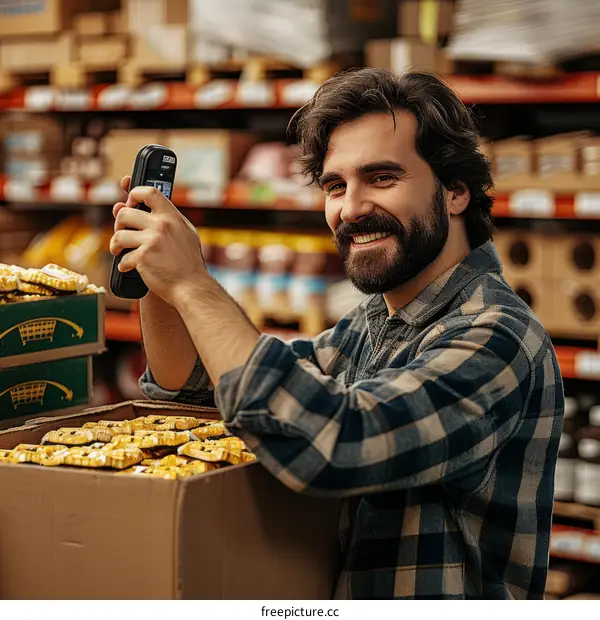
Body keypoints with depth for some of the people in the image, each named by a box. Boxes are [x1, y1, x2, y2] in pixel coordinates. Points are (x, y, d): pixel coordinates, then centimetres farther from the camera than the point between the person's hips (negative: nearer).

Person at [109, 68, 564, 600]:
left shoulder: (495, 339, -17)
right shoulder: (374, 325, 6)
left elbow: (329, 445, -31)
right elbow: (189, 386, 13)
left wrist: (192, 284, -23)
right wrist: (158, 281, -4)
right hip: (339, 597, 6)